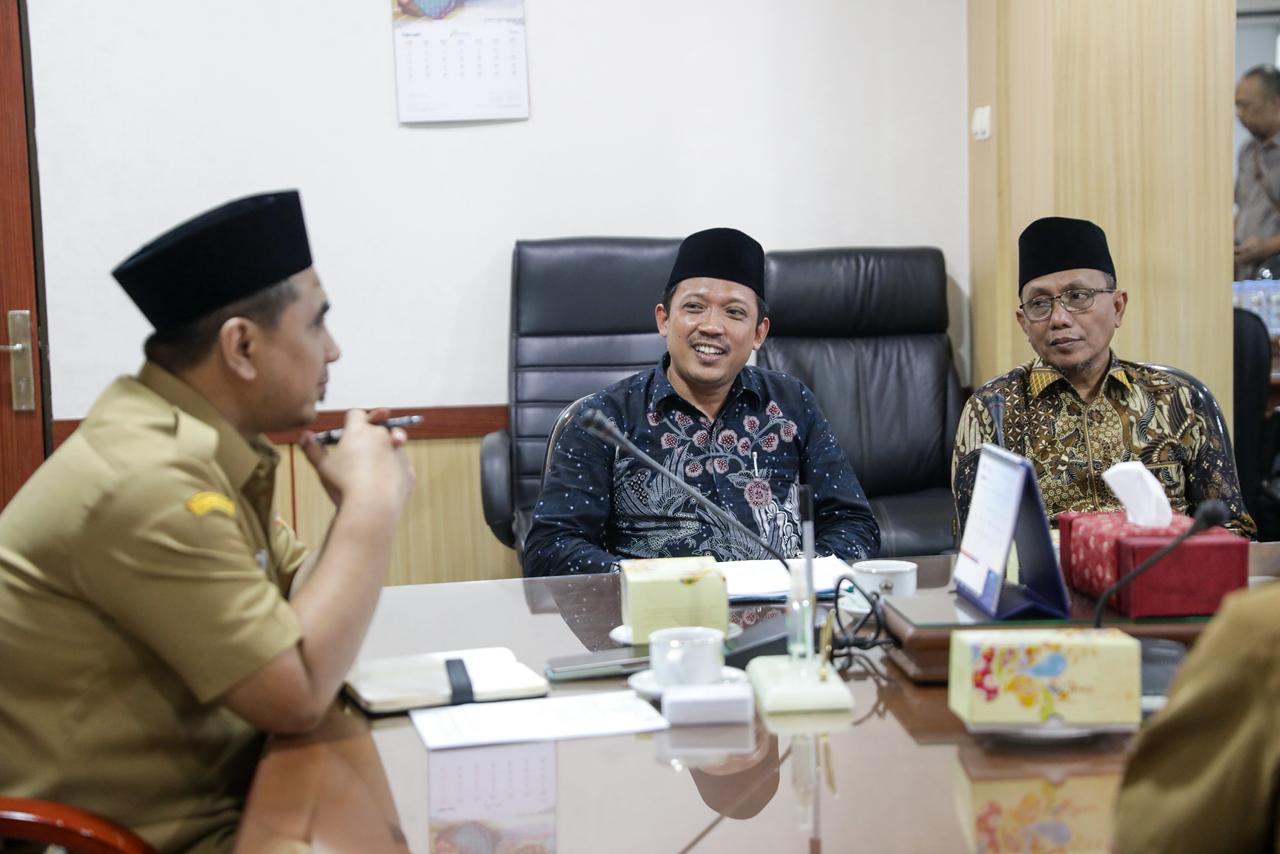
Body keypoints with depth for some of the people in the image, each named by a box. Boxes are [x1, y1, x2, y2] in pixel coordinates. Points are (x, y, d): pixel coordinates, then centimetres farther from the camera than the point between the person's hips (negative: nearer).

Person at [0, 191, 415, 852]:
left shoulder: (199, 436, 5)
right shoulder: (150, 480, -26)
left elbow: (298, 605, 9)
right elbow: (299, 693, -24)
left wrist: (361, 507, -8)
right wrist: (370, 506, -16)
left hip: (215, 791, 9)